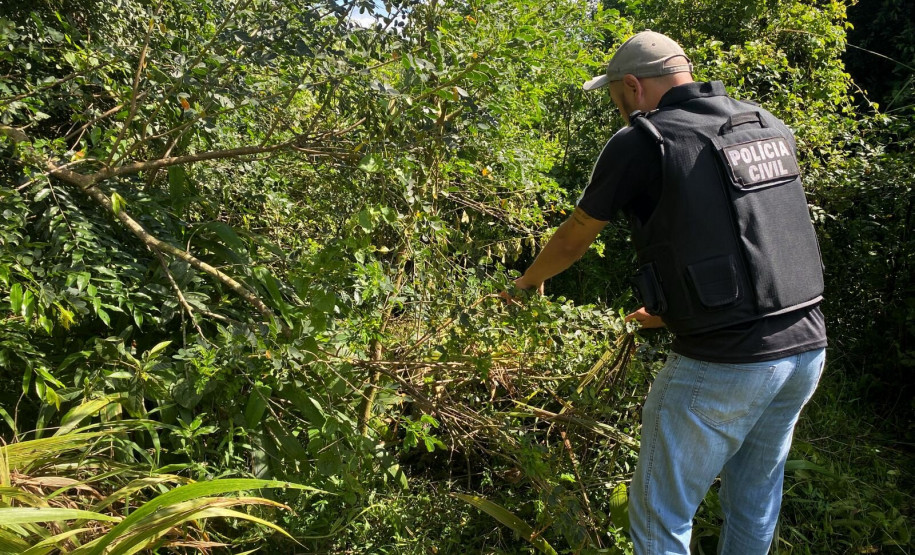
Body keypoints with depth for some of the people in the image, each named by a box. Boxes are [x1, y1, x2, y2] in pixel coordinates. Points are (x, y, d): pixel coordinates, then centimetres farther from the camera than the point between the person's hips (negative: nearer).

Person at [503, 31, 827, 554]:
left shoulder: (640, 142, -8)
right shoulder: (772, 129, 11)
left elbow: (574, 240, 4)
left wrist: (528, 282, 24)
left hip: (720, 366, -7)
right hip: (807, 346, 8)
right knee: (755, 504, 25)